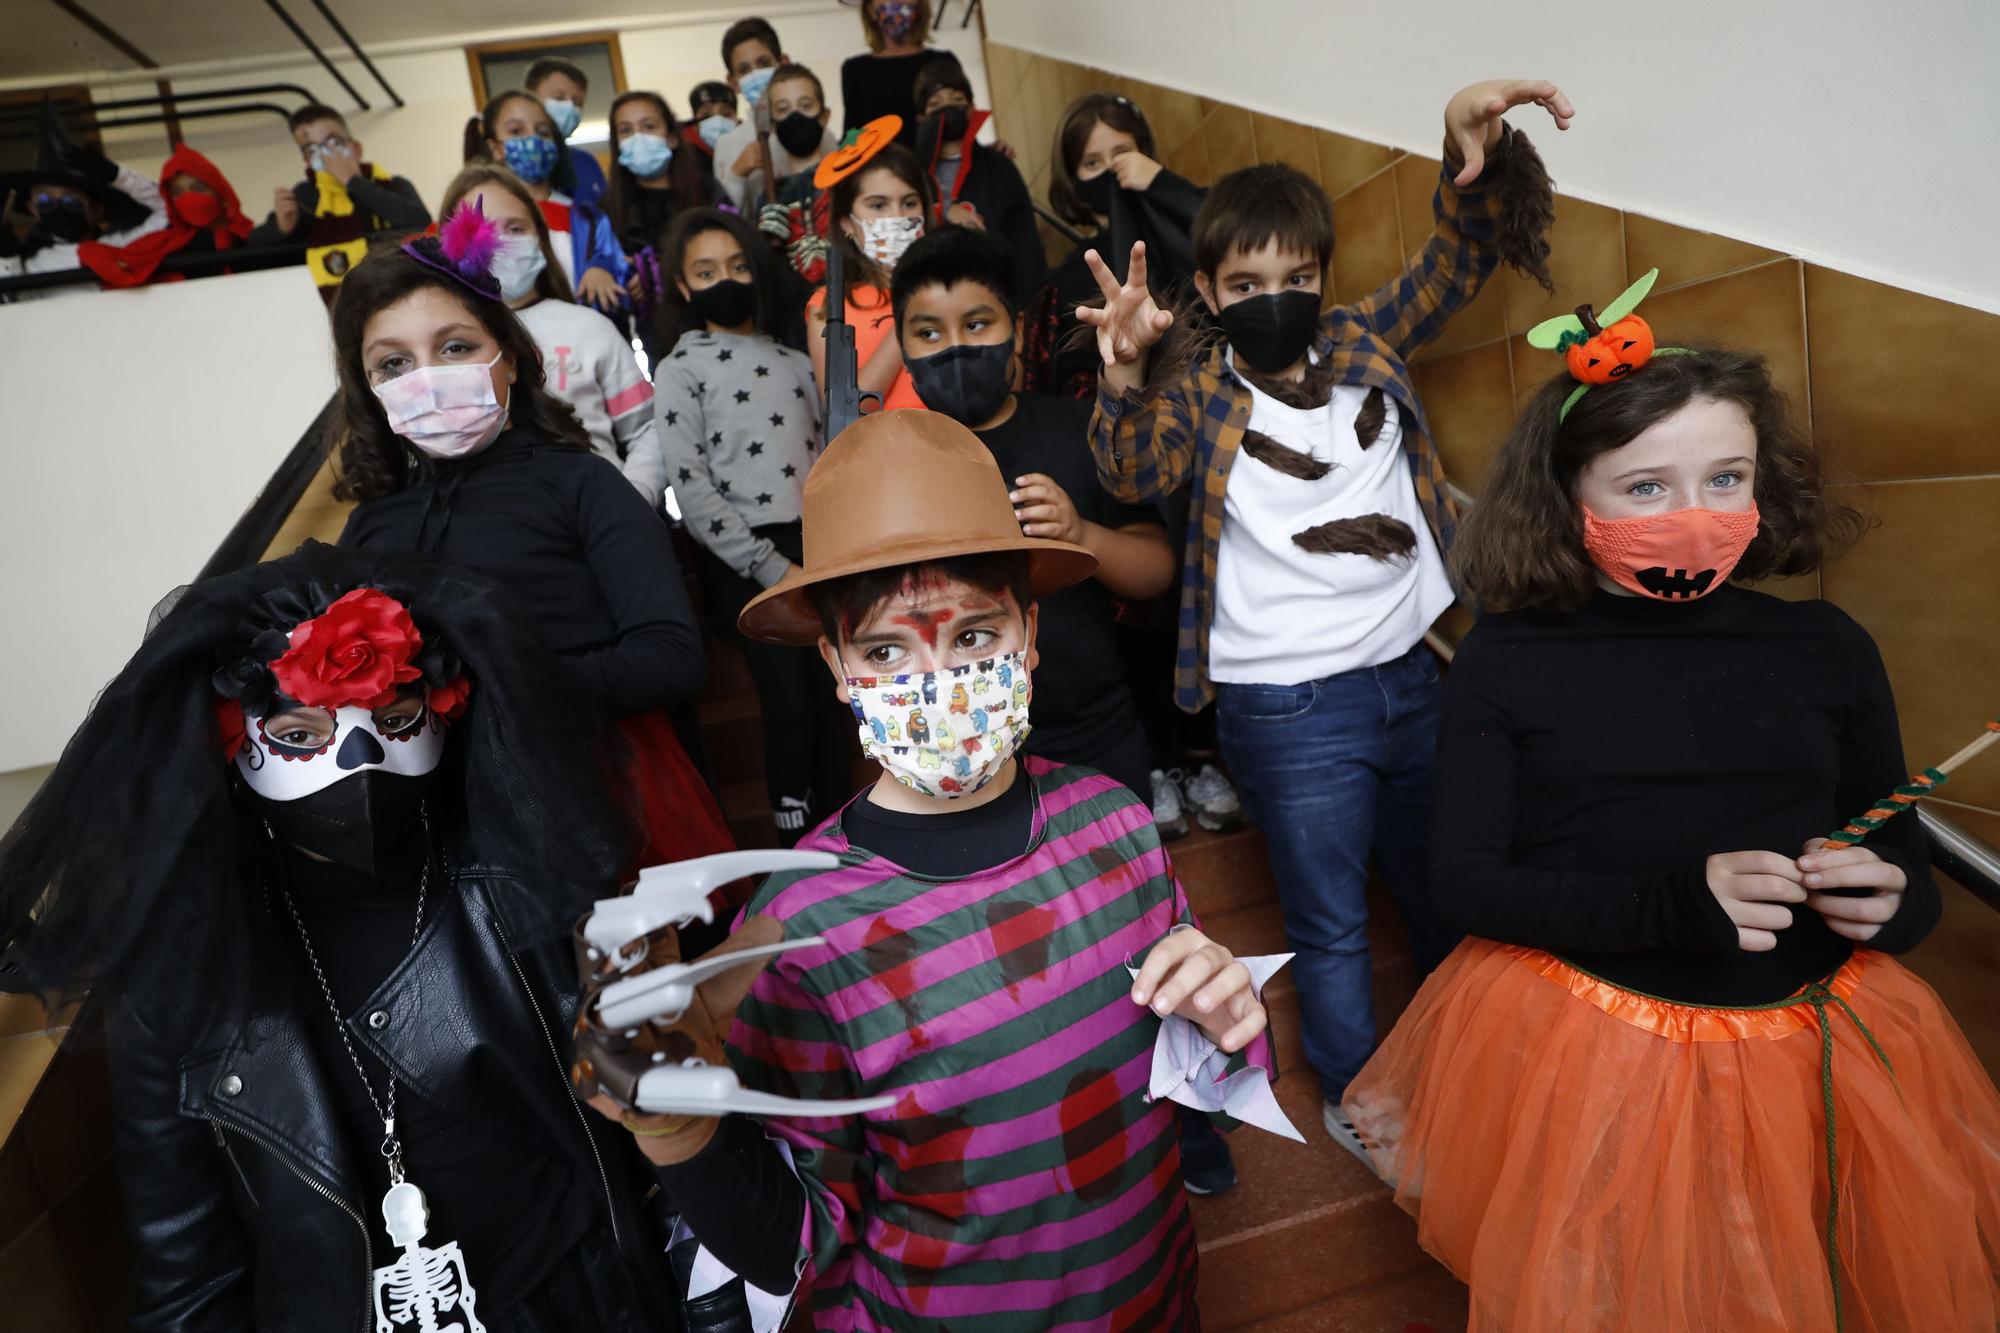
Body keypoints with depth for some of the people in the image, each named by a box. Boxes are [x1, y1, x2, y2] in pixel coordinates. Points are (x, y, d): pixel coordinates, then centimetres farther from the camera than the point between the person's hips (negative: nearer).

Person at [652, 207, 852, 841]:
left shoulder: (794, 361, 18)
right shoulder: (680, 368, 4)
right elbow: (692, 491, -6)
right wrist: (774, 569, -11)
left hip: (821, 547, 4)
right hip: (747, 558, -4)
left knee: (836, 702, 0)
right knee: (790, 707, -7)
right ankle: (799, 851, 9)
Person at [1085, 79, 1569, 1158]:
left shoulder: (1363, 344, 6)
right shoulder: (1195, 385, -8)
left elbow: (1456, 260, 10)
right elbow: (1135, 472, -25)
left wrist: (1472, 149, -8)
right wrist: (1127, 372, -44)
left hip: (1410, 674, 6)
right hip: (1290, 708, -5)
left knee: (1440, 886, 26)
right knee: (1330, 925, 12)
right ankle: (1356, 1097, 38)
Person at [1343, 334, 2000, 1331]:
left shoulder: (1825, 647, 1)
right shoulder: (1506, 661, -8)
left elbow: (1905, 860, 10)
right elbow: (1462, 877, -12)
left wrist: (1891, 901, -15)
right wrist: (1669, 904, -25)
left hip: (1820, 1049, 3)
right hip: (1579, 1046, -2)